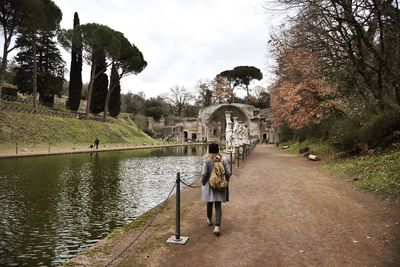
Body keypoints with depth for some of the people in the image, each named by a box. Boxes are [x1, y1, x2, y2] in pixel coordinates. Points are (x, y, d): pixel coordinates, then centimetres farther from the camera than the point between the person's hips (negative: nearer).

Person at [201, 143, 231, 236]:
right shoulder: (223, 159, -6)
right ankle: (217, 226, -2)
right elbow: (228, 173, -5)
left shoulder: (207, 160, -14)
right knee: (218, 206, 7)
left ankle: (209, 219, 43)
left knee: (209, 203, 21)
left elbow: (204, 174, -15)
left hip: (209, 185, -1)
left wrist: (203, 183, 2)